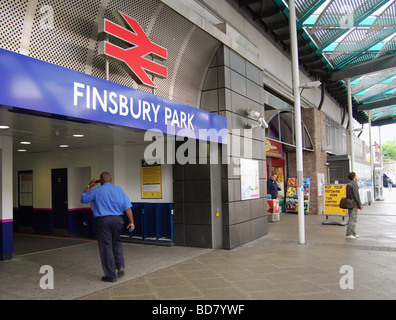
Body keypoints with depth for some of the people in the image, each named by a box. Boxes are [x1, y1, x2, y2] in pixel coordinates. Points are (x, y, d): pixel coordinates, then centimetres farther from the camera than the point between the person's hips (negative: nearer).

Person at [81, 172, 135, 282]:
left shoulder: (96, 191, -2)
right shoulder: (119, 189, 4)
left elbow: (83, 199, 14)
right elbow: (127, 207, -1)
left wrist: (89, 186, 20)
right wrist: (131, 222, 1)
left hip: (103, 220, -2)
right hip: (118, 219, 3)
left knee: (106, 246, 6)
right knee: (116, 242, 24)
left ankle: (111, 275, 12)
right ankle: (120, 266, 10)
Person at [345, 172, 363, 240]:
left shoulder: (348, 184, 14)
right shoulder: (354, 184, -15)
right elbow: (356, 196, -17)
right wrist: (360, 205, -11)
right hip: (354, 204, -10)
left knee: (351, 219, 15)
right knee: (353, 219, -6)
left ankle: (353, 233, 23)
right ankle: (349, 234, -6)